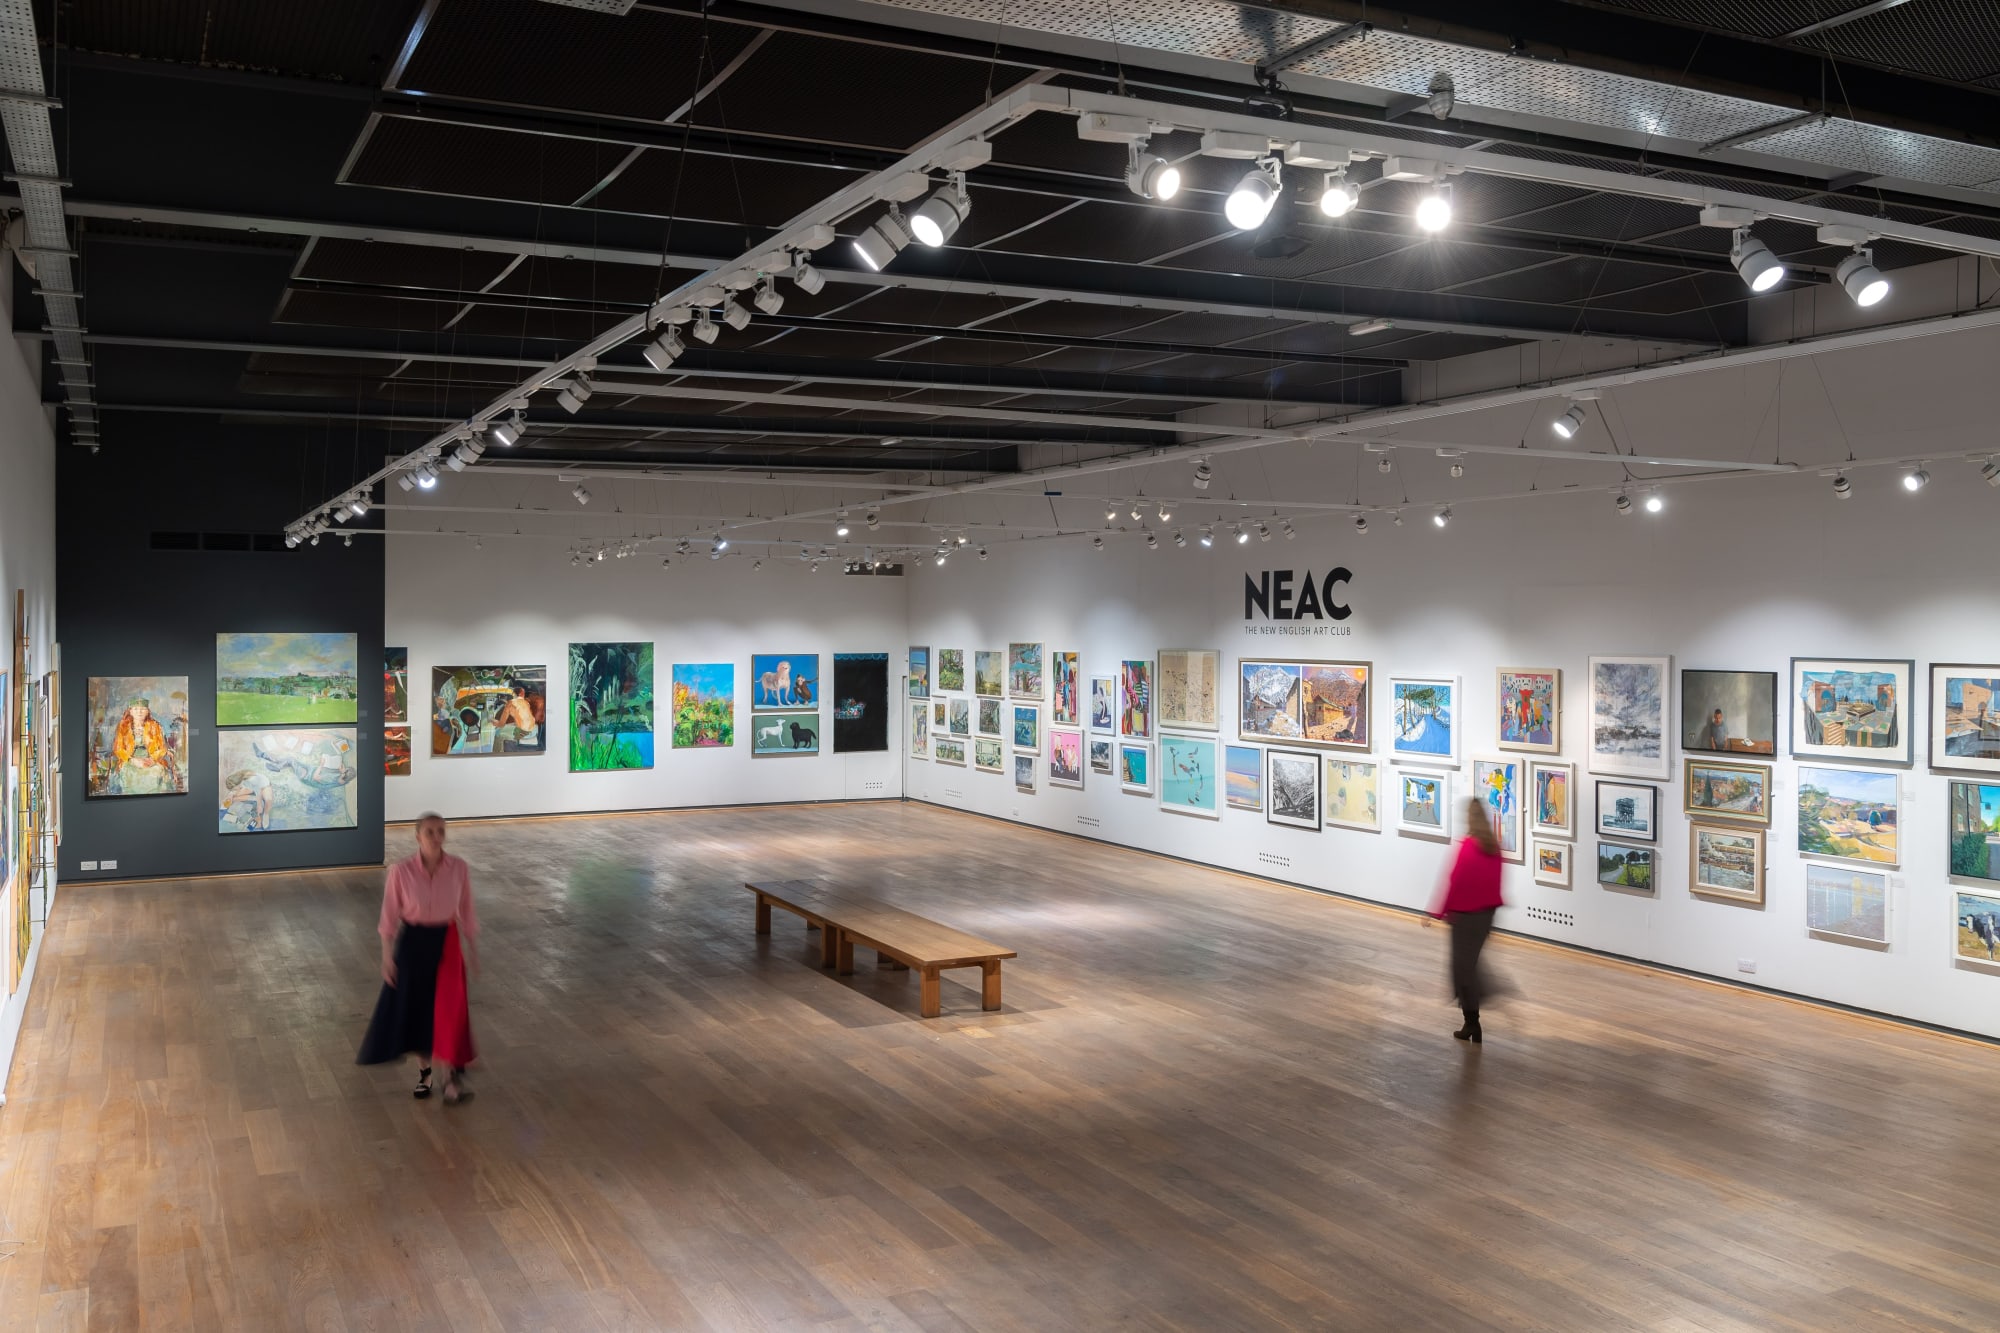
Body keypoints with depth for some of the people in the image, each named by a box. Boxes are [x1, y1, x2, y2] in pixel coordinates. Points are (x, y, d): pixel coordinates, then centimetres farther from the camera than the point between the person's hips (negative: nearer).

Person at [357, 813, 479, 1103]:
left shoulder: (459, 868, -10)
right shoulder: (401, 871, -15)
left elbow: (466, 912, 1)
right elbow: (390, 916, -6)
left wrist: (473, 951, 5)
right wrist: (387, 956, -5)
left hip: (447, 941, 0)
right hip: (413, 942, 0)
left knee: (449, 1008, -7)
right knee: (416, 1005, 11)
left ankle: (452, 1073, 6)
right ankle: (424, 1069, 32)